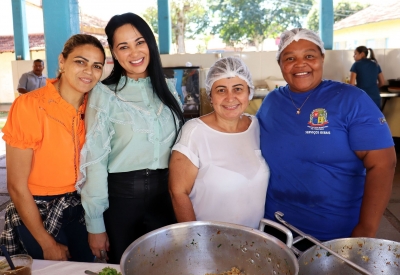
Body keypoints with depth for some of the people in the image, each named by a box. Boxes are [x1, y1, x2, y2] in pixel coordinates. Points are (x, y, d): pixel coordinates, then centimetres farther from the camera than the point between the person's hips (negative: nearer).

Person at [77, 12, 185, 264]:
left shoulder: (168, 89, 4)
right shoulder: (104, 95, -9)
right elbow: (95, 160, -9)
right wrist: (95, 223, -9)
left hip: (166, 194, 4)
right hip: (122, 195, -3)